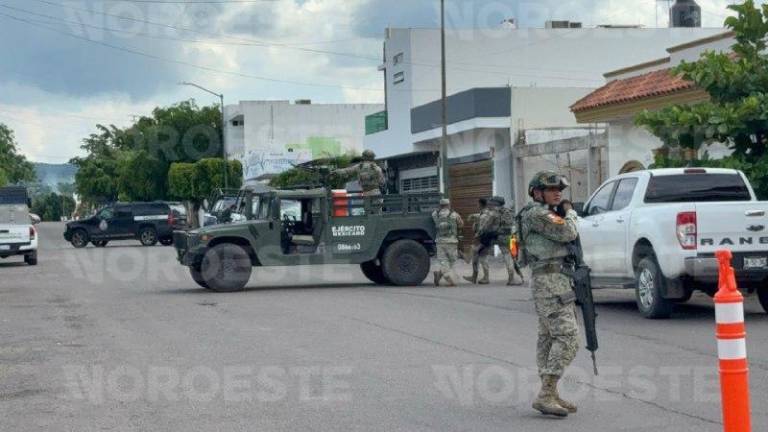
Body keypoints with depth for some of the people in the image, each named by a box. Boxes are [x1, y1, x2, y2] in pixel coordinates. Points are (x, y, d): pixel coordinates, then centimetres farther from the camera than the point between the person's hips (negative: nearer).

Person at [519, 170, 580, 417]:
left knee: (549, 338, 10)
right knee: (567, 338, -16)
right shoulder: (536, 214, -12)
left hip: (551, 282, 11)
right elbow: (568, 233, -18)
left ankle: (549, 395, 13)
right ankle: (546, 395, -19)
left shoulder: (547, 214, 20)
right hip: (551, 282, -11)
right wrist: (570, 214, 0)